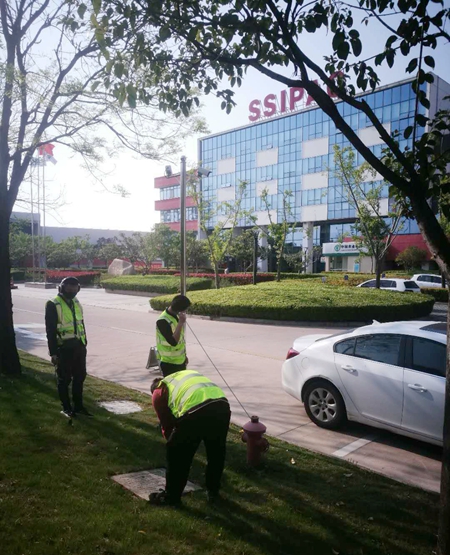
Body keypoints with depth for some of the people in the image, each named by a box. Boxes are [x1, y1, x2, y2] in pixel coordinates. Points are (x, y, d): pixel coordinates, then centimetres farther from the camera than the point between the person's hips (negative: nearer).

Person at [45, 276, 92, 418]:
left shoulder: (76, 303, 11)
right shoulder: (53, 305, -11)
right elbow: (50, 331, -12)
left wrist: (84, 343, 16)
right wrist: (53, 352, -14)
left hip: (79, 346, 7)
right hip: (63, 348, -7)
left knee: (79, 377, 13)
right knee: (64, 379, 5)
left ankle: (78, 406, 25)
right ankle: (66, 408, 18)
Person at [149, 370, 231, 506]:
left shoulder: (158, 392, 24)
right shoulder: (189, 374, 40)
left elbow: (166, 425, 24)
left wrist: (175, 444, 40)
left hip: (196, 411, -5)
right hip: (222, 405, 6)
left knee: (177, 454, 18)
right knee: (216, 453, 27)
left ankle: (171, 496, 31)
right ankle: (213, 492, 43)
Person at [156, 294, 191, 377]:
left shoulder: (176, 316, 4)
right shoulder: (163, 321, -23)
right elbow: (173, 342, -31)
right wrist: (181, 322, -33)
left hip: (180, 360, 8)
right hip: (169, 363, -8)